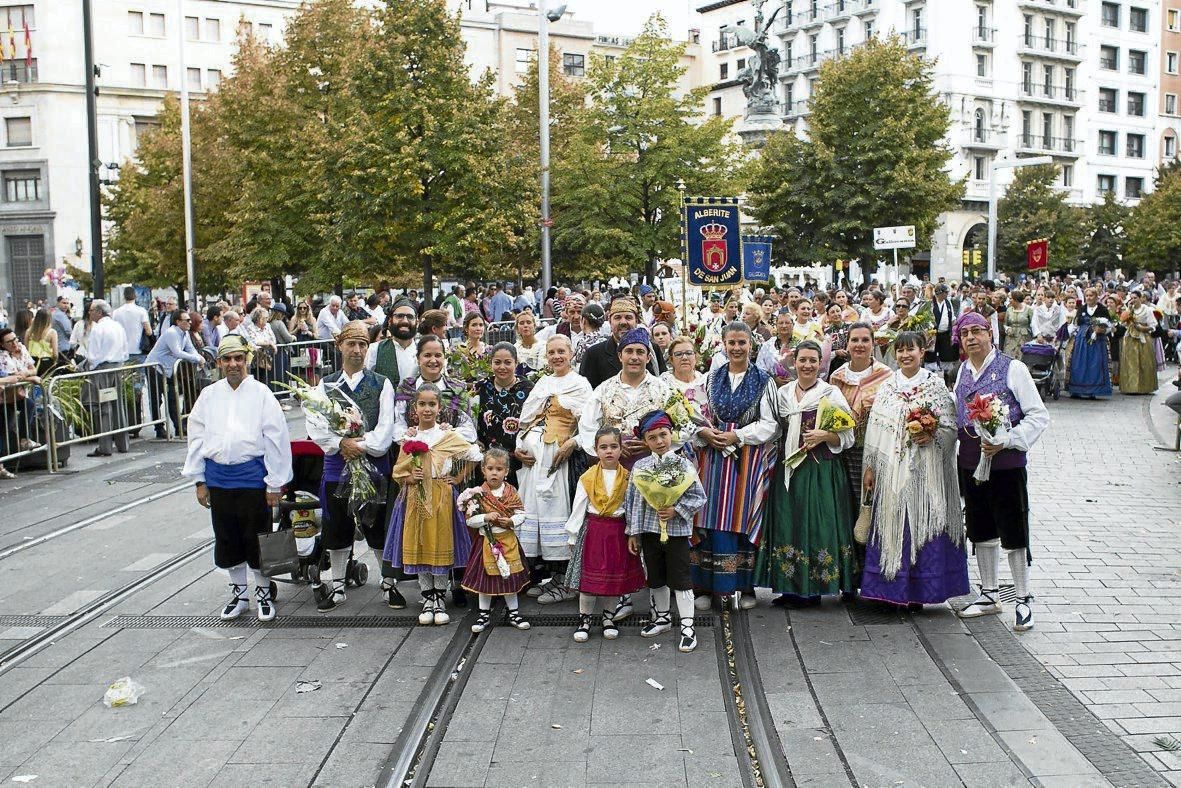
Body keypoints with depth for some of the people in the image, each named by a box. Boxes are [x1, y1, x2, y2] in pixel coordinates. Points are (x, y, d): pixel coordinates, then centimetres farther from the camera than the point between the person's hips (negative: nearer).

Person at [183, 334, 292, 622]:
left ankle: (264, 593, 23)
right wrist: (199, 481, 7)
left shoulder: (261, 393, -5)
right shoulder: (209, 395, 5)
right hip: (218, 477, 4)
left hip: (252, 476, -4)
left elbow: (276, 439, -6)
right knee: (227, 540, 13)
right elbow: (197, 438, 10)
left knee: (256, 539, 5)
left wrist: (275, 483, -7)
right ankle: (239, 593, 29)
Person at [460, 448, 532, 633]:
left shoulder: (511, 492, -1)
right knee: (484, 577, 7)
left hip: (508, 540, 1)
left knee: (510, 577, 9)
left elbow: (521, 514, 0)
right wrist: (486, 517, -22)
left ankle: (513, 612, 23)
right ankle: (484, 614, 21)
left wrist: (511, 521, -18)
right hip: (486, 540, -1)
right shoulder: (478, 494, -7)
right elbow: (470, 520, -8)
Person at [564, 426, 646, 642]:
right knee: (589, 575, 1)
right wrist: (573, 536, -1)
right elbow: (578, 508, 0)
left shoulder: (627, 478, 0)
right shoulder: (587, 478, -3)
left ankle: (608, 617, 26)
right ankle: (584, 619, 15)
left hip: (618, 531, 1)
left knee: (615, 576, 9)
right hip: (593, 530, -1)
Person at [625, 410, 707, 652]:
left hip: (677, 530, -4)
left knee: (680, 578, -1)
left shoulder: (683, 465, -7)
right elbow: (632, 500, 6)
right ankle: (662, 617, 34)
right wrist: (633, 532, 6)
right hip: (649, 530, 4)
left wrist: (676, 510, -19)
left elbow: (698, 497, -6)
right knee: (656, 578, 17)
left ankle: (687, 626, 6)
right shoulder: (640, 466, 2)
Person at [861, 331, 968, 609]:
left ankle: (917, 593, 6)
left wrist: (931, 436, -20)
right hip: (891, 469, 3)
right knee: (891, 525, 2)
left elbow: (951, 426, -1)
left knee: (922, 522, -2)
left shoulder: (936, 385, 2)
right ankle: (892, 590, 10)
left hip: (924, 469, -3)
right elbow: (874, 428, 9)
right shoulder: (887, 386, 10)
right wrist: (870, 466, 6)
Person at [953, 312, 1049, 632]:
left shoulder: (1012, 369, -10)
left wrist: (1005, 441, -21)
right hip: (970, 460, 6)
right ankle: (989, 594, 30)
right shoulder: (963, 372, 9)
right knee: (981, 531, 16)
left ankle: (1023, 600, 13)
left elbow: (1038, 416, -10)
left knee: (1013, 533, 0)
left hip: (1006, 461, -6)